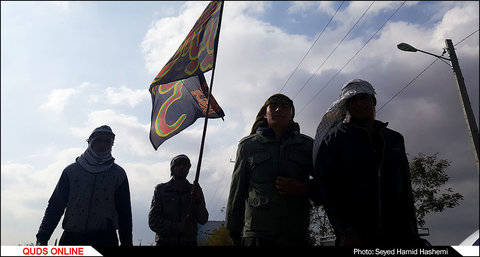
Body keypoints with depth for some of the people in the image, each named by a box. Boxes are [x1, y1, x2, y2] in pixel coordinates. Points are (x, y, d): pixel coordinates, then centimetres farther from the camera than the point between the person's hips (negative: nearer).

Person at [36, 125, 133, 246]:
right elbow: (56, 205, 8)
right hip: (72, 237, 1)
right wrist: (42, 238, -1)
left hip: (105, 238, -1)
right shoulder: (71, 170, 10)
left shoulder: (118, 174, 7)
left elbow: (125, 213, 8)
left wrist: (126, 242, 4)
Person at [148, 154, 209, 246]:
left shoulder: (195, 190, 10)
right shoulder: (161, 189, 6)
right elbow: (153, 221, -3)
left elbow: (203, 220, 2)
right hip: (165, 242, -1)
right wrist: (178, 227, -15)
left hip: (189, 242, 1)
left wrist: (198, 199, -13)